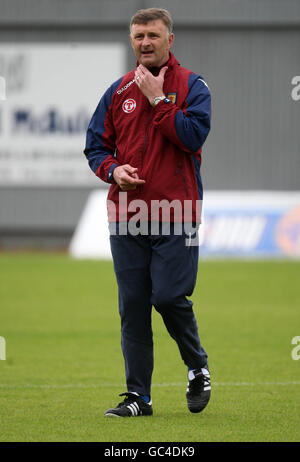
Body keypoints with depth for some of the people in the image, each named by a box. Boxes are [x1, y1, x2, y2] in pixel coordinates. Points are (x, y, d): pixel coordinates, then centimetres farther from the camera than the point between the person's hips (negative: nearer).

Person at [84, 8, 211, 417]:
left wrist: (157, 100, -14)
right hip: (126, 212, 4)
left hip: (176, 213, -4)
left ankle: (198, 368, 18)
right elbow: (95, 145, 14)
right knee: (132, 306, 3)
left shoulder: (192, 86, 0)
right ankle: (138, 396, 8)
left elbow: (194, 136, -15)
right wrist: (113, 170, -6)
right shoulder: (119, 92, 12)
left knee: (169, 298, -9)